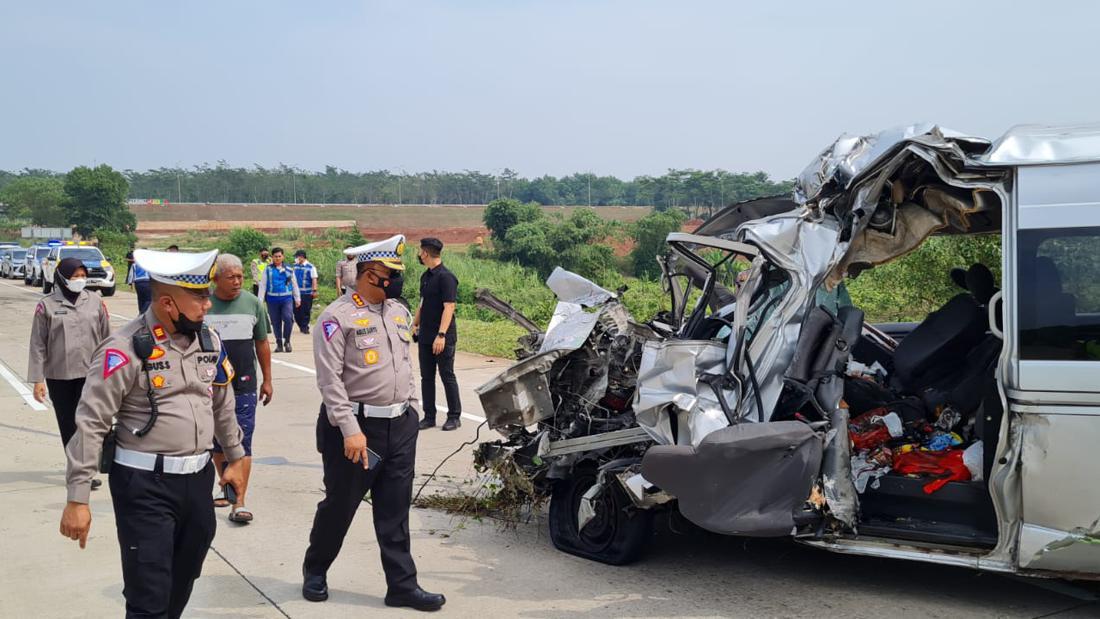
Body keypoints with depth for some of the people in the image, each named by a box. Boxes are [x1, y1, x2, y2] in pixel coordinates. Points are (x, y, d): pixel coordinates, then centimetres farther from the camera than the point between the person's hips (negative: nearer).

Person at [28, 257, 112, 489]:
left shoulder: (95, 301, 2)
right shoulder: (47, 305, -3)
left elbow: (106, 338, 7)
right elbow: (38, 345, -2)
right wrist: (37, 379, -6)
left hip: (90, 373, 0)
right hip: (58, 376, 0)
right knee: (67, 424, 9)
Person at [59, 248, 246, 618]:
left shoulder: (208, 340, 5)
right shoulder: (125, 349, -15)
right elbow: (90, 423, -15)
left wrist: (235, 457, 25)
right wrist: (77, 499, -16)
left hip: (198, 478, 6)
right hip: (145, 484, -6)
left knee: (182, 586, 19)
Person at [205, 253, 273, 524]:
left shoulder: (252, 303, 2)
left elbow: (262, 344, 10)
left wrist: (267, 380, 11)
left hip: (244, 386, -1)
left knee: (242, 443, -6)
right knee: (217, 442, 13)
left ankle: (239, 503, -7)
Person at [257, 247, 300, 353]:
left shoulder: (288, 270, 9)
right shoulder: (267, 270, 5)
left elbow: (294, 285, 16)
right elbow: (262, 286, 3)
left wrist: (297, 299, 15)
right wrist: (260, 300, -3)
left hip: (287, 298, 0)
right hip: (272, 299, 0)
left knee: (288, 318, -18)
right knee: (276, 322, 7)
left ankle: (287, 341, -1)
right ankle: (279, 344, 20)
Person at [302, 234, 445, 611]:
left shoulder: (398, 311, 11)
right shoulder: (337, 317, -12)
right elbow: (329, 379, -17)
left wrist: (411, 408, 16)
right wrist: (350, 430, -22)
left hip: (401, 426, 6)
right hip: (357, 426, -6)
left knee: (395, 512, 9)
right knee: (340, 505, 9)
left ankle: (402, 584, 15)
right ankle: (315, 570, 31)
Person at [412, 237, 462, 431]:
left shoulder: (446, 277, -14)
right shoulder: (426, 276, 12)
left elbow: (449, 307, -20)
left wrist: (441, 335, -25)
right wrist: (415, 324, 20)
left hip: (443, 338, -8)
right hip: (425, 337, 8)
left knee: (447, 377, 1)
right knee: (426, 377, 10)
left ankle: (454, 416, 11)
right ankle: (429, 416, 17)